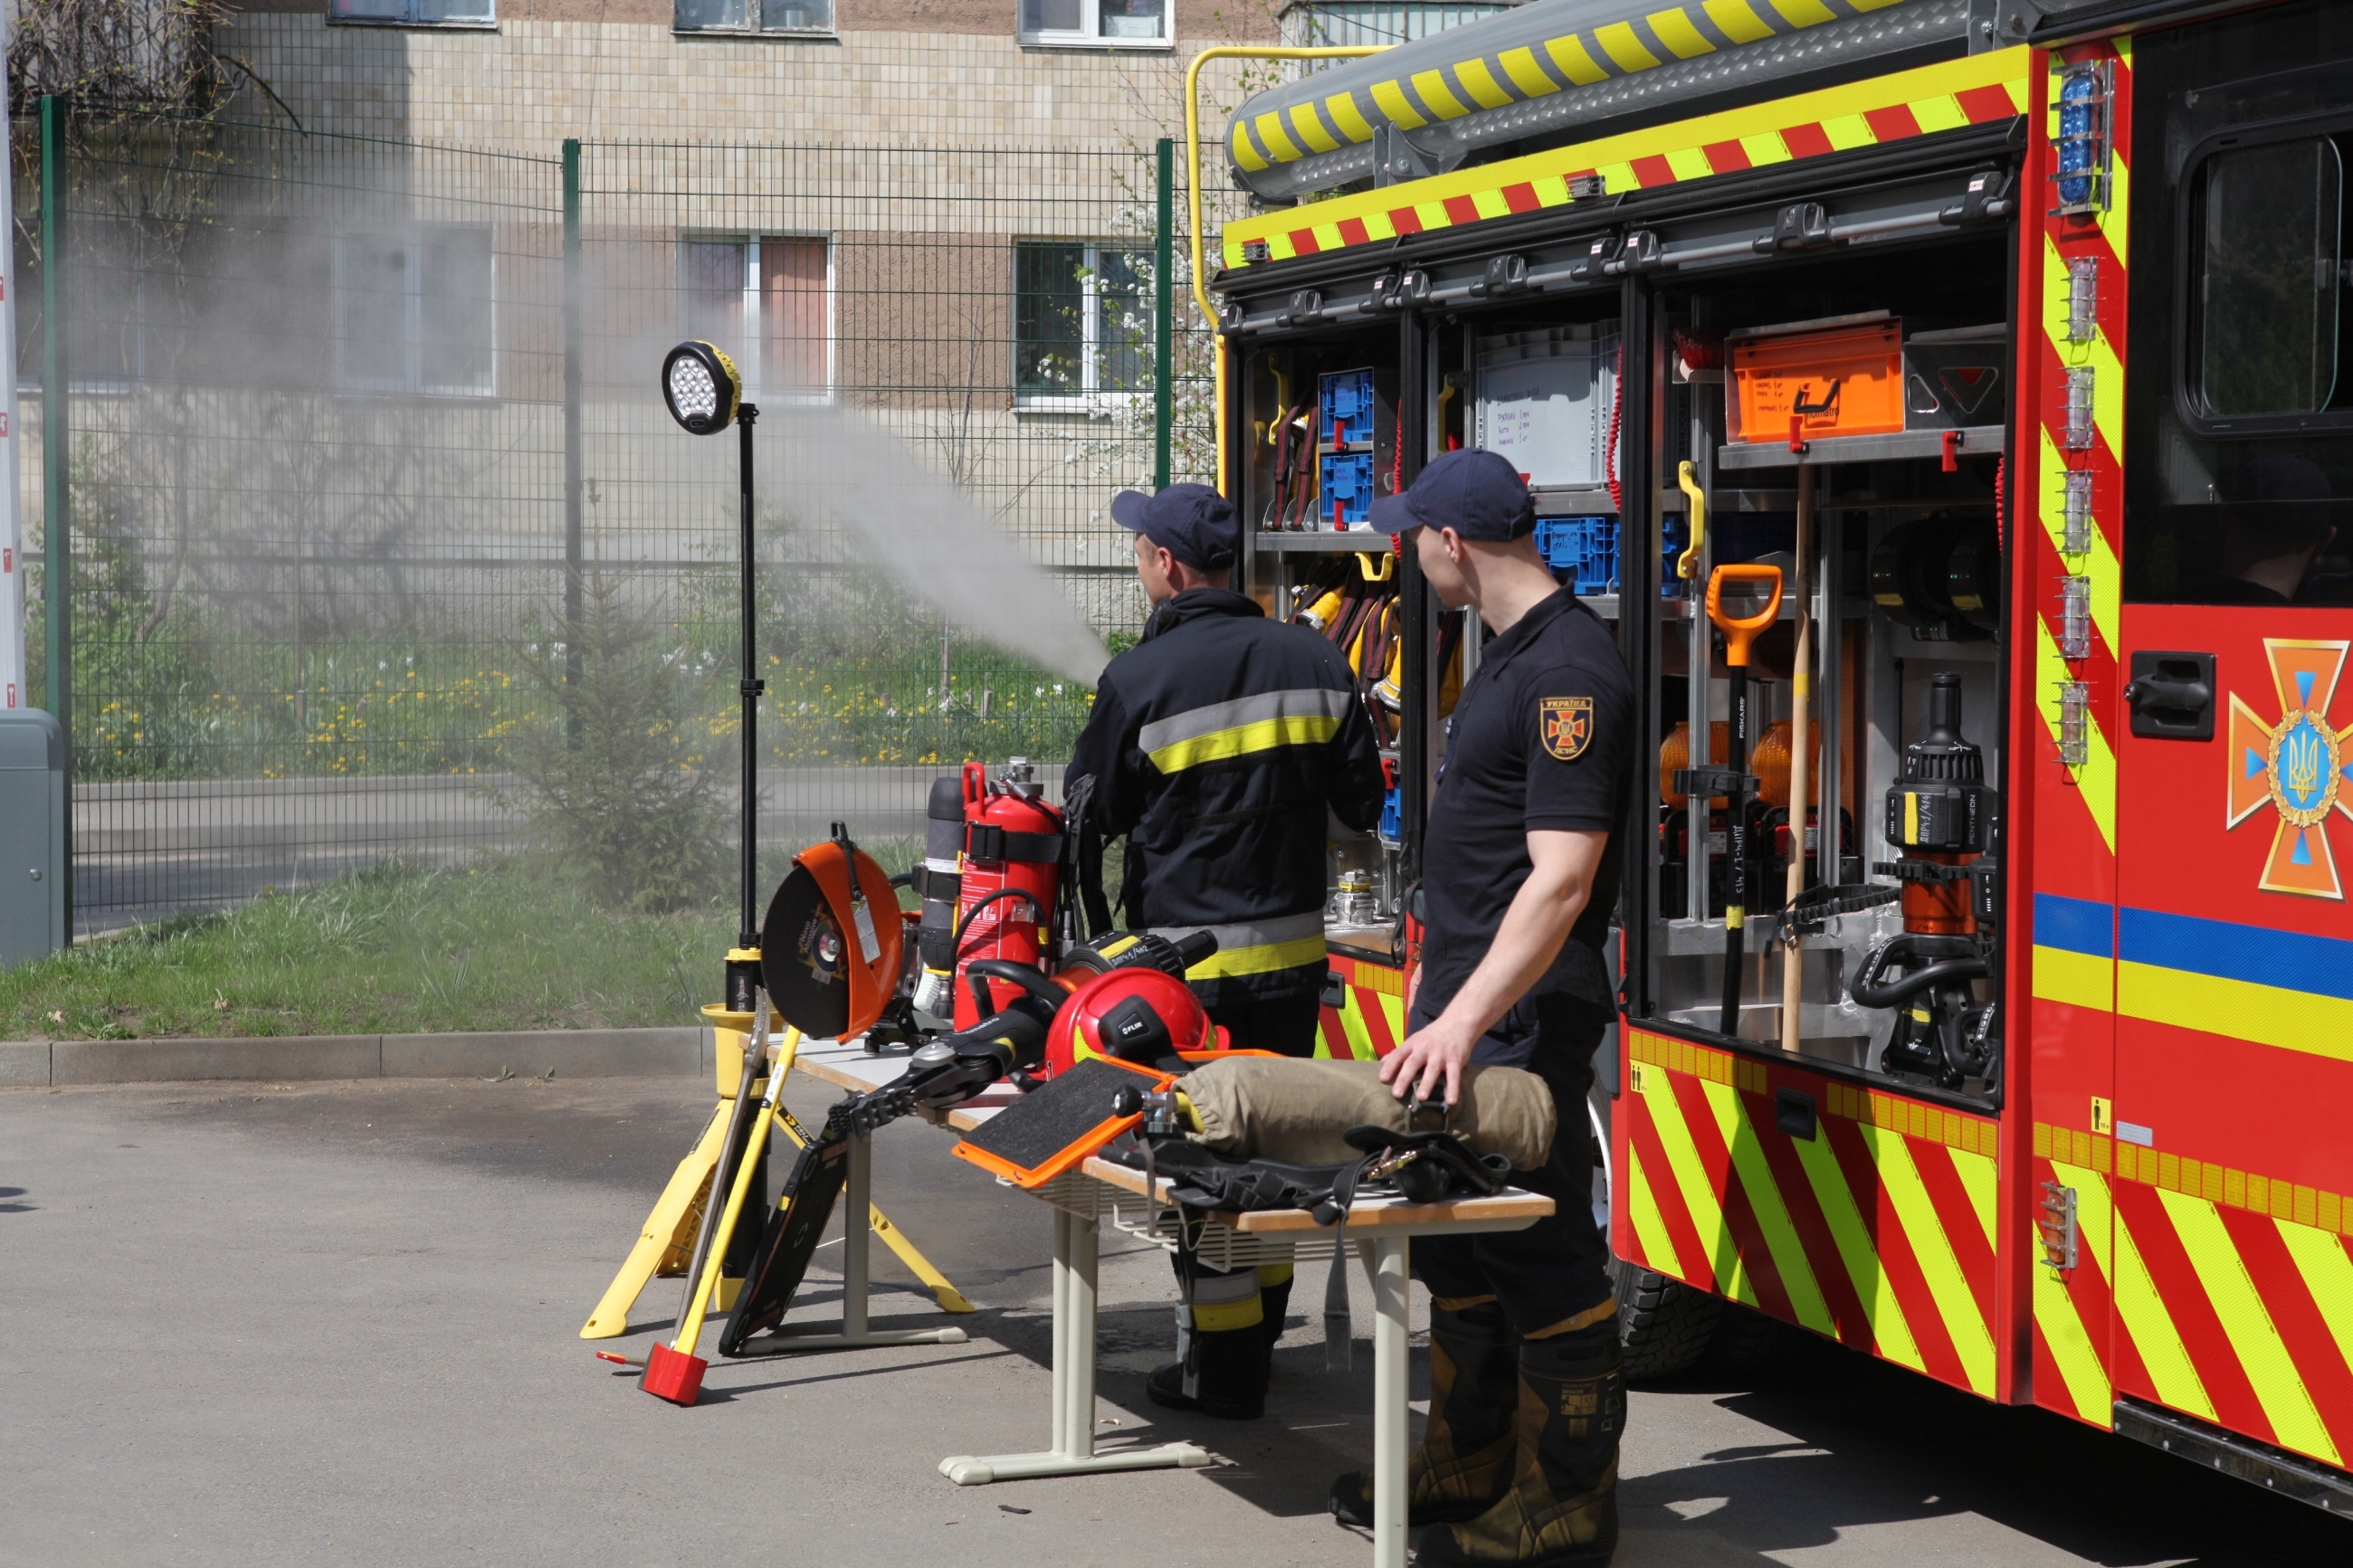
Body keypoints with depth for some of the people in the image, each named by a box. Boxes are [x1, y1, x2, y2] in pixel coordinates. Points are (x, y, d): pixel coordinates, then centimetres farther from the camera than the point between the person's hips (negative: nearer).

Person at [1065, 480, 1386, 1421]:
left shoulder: (1137, 680, -12)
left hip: (1190, 957, -5)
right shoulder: (1314, 662, 1)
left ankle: (1219, 1371, 5)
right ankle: (1257, 1338, 27)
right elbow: (1362, 803, 7)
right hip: (1294, 949, 5)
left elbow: (1093, 810, 0)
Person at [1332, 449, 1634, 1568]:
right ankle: (1468, 1468, 26)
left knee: (1544, 1256, -5)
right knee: (1456, 1240, 16)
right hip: (1465, 993, 11)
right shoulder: (1509, 654, 14)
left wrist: (1466, 1022, -30)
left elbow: (1562, 879, -25)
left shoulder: (1570, 671, -18)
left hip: (1523, 1016, -11)